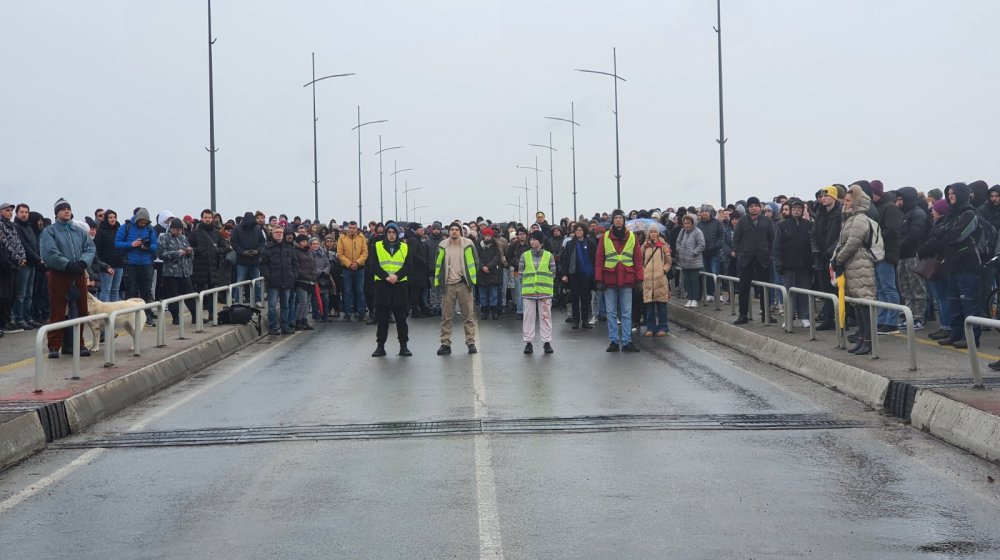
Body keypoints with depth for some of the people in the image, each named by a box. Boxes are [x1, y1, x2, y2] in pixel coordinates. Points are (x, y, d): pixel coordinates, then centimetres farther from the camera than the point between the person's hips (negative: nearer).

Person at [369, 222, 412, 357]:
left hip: (400, 285, 1)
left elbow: (408, 265, -1)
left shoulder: (405, 247, 8)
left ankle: (403, 346, 11)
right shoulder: (377, 246, 5)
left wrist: (397, 276, -16)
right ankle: (380, 346, 9)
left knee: (401, 318, 4)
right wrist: (386, 276, -16)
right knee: (382, 318, 2)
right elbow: (373, 265, -4)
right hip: (382, 286, -1)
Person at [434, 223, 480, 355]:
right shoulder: (443, 246, 4)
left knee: (468, 315, 2)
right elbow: (438, 264, 11)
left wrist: (472, 279, 1)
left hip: (463, 284, -1)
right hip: (448, 285, 1)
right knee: (446, 316, 3)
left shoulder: (468, 245, -1)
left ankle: (471, 343, 8)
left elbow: (475, 261, 6)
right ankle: (445, 343, 8)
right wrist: (439, 281, 5)